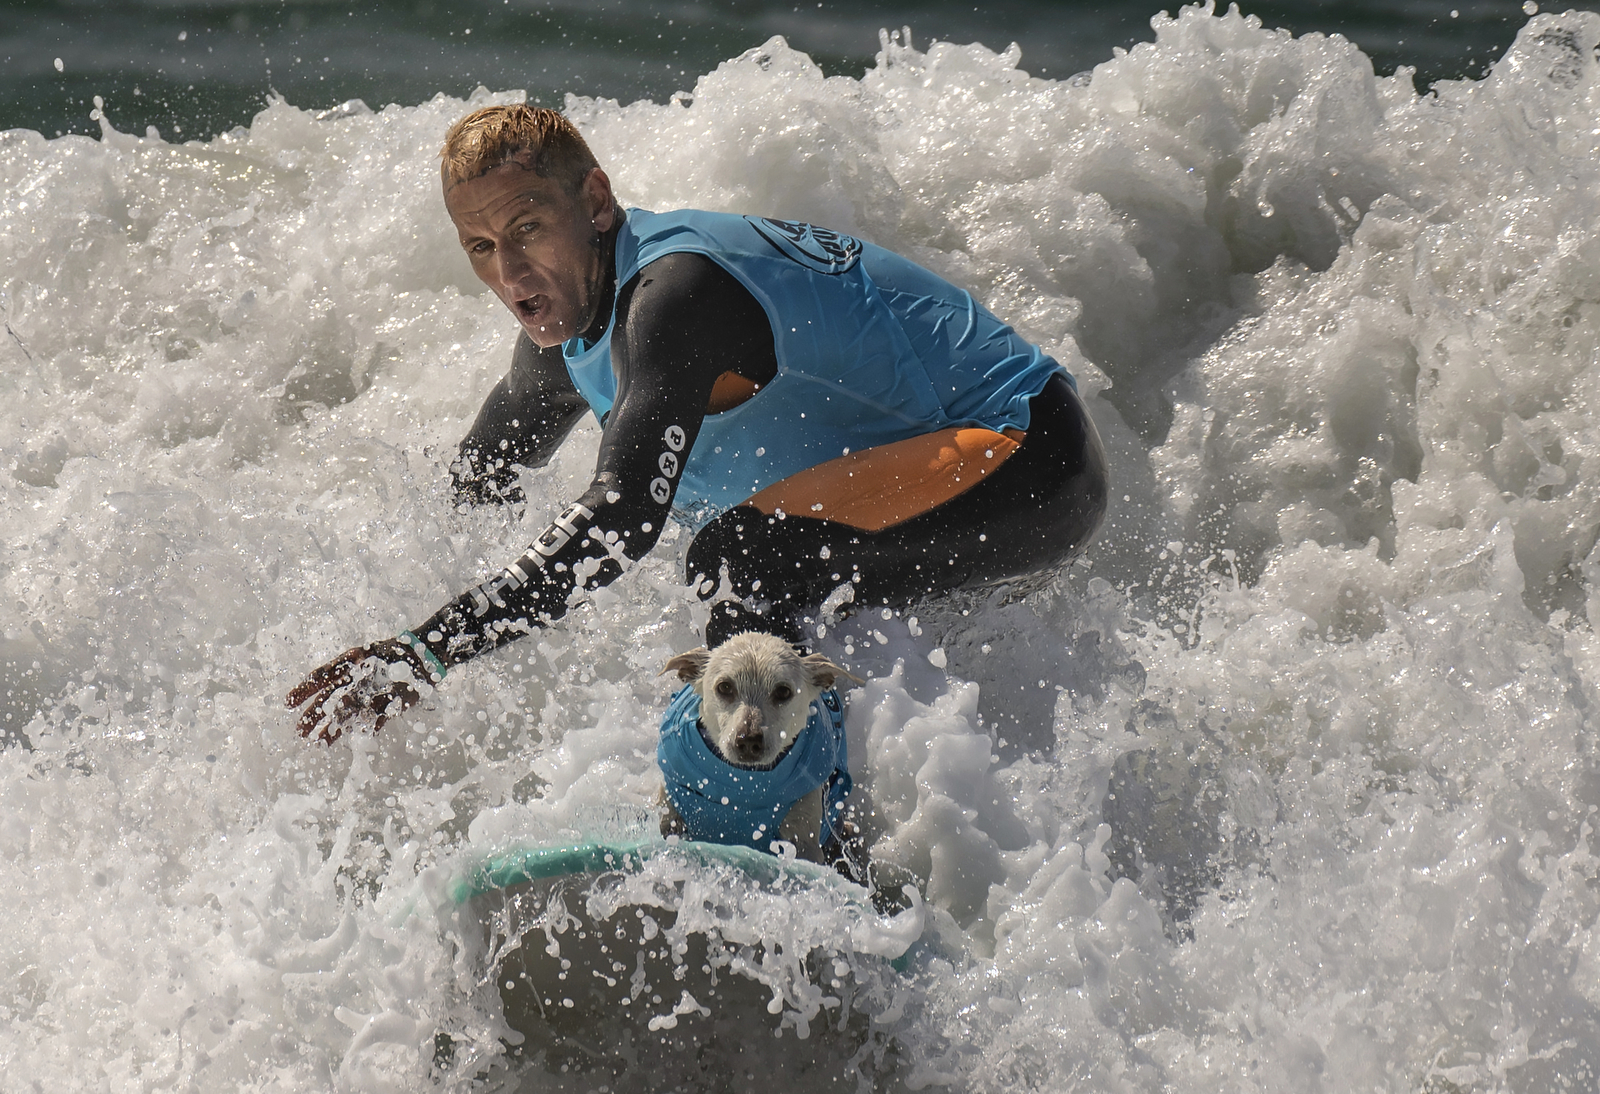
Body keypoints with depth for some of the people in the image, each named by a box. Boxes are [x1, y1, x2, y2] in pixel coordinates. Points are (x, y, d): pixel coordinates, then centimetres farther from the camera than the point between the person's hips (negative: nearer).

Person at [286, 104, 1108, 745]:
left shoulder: (674, 291, -27)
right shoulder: (564, 316, 5)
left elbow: (620, 524, -38)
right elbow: (475, 490, 24)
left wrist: (425, 652, -41)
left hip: (1031, 459, -11)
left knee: (745, 555, -29)